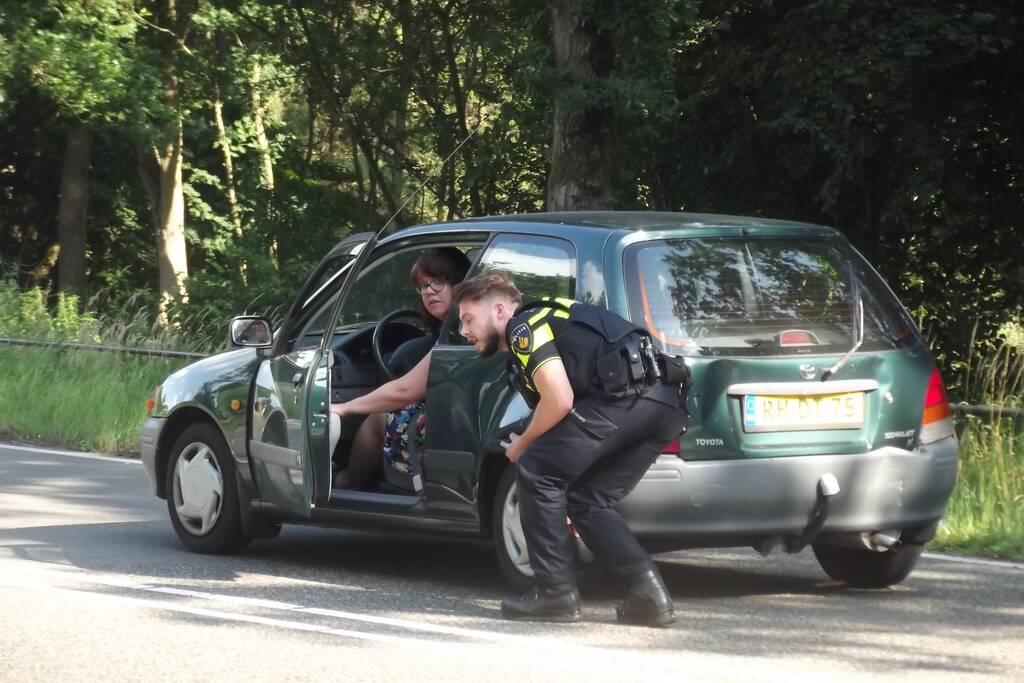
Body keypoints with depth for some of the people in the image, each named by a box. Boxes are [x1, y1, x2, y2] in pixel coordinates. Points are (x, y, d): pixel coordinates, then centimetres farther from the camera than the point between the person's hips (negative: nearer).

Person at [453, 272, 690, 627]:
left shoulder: (522, 326, 3)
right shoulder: (546, 316, 33)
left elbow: (559, 401, -8)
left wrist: (523, 445, 8)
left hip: (629, 394, -10)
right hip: (668, 401, 10)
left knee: (536, 472, 1)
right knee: (587, 500, 17)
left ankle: (556, 591, 3)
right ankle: (649, 593, 6)